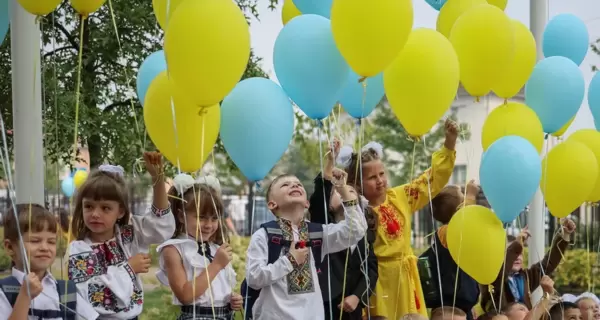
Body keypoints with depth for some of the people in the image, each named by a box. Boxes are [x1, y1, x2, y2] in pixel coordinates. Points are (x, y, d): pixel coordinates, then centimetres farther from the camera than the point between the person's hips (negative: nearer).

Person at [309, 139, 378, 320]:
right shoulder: (323, 225, 4)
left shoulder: (363, 233, 15)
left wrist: (357, 296, -10)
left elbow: (371, 267, 6)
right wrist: (329, 164, -27)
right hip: (324, 304, -4)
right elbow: (318, 199, -15)